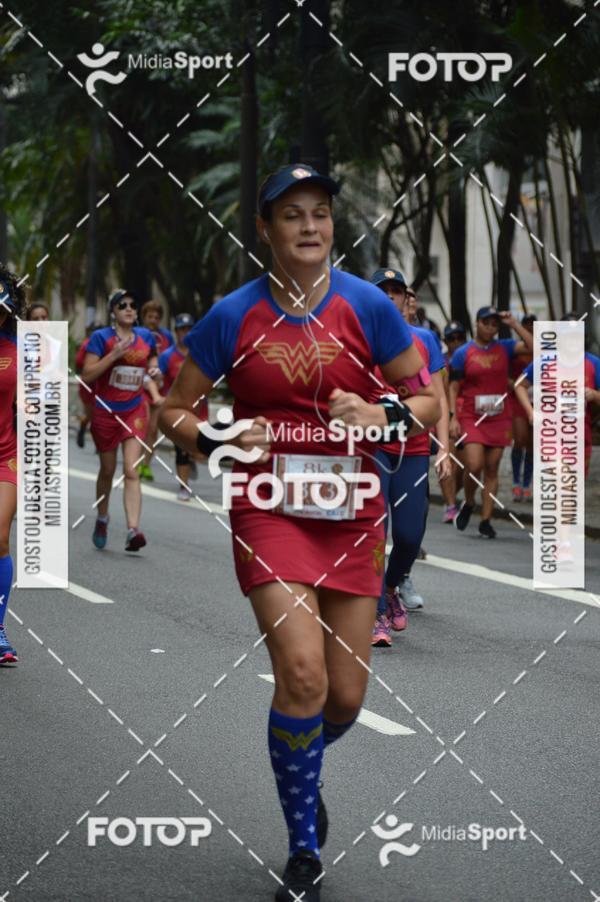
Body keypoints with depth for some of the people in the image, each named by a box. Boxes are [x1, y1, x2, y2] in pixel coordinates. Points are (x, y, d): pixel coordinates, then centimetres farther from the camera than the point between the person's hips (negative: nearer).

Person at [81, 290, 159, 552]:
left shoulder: (146, 337, 5)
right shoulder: (101, 338, -7)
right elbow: (87, 375, -14)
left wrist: (153, 372, -1)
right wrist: (113, 355, -24)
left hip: (134, 411, 1)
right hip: (105, 412, -1)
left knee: (132, 471, -13)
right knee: (108, 469, 12)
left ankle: (133, 530, -24)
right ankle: (102, 520, 37)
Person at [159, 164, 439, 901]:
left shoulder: (366, 306, -1)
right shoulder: (233, 317, -2)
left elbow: (427, 399, 5)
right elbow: (172, 411, 6)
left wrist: (383, 416, -16)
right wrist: (218, 439, -14)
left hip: (352, 514, 2)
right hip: (268, 510, -2)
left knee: (344, 696, 3)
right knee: (302, 675, -19)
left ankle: (303, 770, 41)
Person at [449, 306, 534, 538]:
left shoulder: (505, 347, 6)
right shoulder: (463, 353, 1)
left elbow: (532, 345, -8)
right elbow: (453, 387, 1)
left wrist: (513, 323, -8)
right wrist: (453, 417, -6)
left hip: (499, 419, 2)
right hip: (471, 418, -2)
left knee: (492, 469, 3)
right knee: (474, 466, -15)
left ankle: (486, 520, 8)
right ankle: (468, 504, 14)